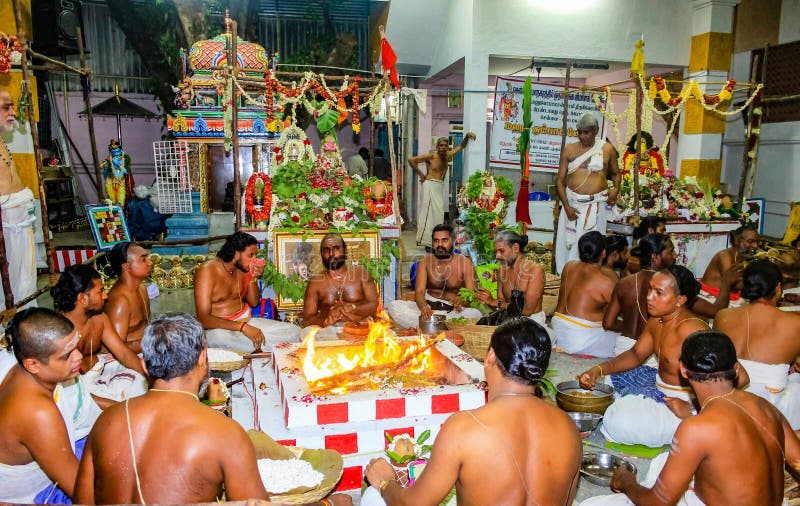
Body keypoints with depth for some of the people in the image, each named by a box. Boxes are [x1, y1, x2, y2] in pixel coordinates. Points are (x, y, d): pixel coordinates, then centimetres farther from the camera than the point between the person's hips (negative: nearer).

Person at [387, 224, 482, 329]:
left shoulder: (465, 263, -2)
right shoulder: (425, 262, 2)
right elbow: (419, 291, -10)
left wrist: (463, 300, -37)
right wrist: (423, 306, -35)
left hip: (454, 309, -1)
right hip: (429, 306, 2)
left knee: (475, 314, -35)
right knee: (394, 306, -21)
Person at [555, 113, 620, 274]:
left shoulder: (607, 149, 3)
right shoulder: (569, 150, 4)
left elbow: (616, 173, 19)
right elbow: (560, 180, 2)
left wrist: (616, 189, -4)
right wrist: (566, 206, -8)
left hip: (595, 204, -1)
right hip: (571, 202, 2)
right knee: (567, 243, 4)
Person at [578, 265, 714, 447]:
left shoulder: (689, 328, -28)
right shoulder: (657, 321, 2)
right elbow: (636, 354, 12)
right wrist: (599, 369, -3)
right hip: (660, 387, 9)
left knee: (622, 423, -25)